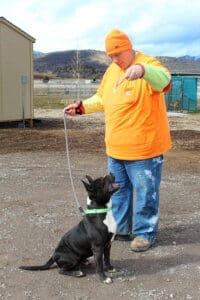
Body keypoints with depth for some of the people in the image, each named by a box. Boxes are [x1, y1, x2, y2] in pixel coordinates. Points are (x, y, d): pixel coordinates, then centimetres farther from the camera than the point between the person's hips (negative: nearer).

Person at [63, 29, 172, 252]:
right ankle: (120, 229, 32)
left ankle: (144, 233, 17)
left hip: (144, 147, -8)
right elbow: (102, 99, 23)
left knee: (145, 192, 3)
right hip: (116, 148, 8)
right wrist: (82, 107, 10)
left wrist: (142, 70, -56)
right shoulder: (111, 70, 11)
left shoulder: (149, 64, -14)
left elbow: (163, 79, -37)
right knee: (118, 189, 17)